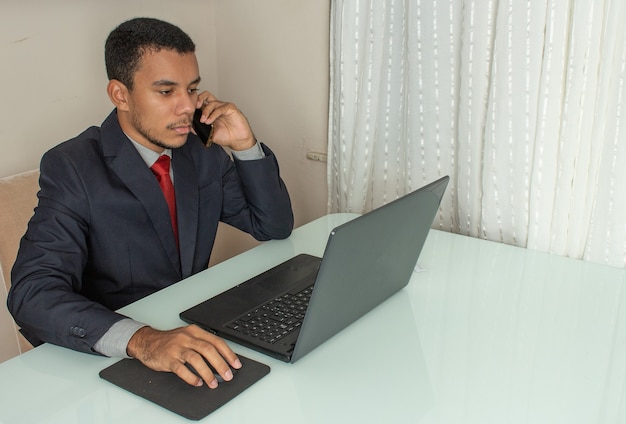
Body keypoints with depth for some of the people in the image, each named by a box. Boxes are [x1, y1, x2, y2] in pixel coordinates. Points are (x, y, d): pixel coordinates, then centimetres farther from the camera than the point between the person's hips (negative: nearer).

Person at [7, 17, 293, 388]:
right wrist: (140, 339, -41)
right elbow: (33, 293, -25)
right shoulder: (72, 168, -14)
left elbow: (275, 227, 7)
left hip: (197, 334, 5)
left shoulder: (204, 153, 2)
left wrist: (245, 145, -8)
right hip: (111, 359, -5)